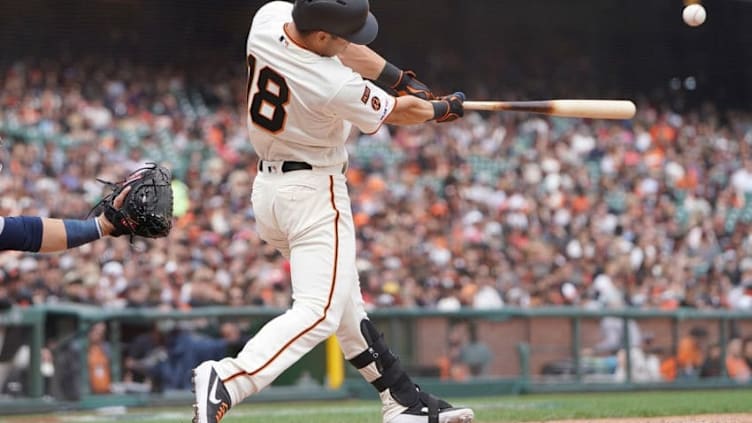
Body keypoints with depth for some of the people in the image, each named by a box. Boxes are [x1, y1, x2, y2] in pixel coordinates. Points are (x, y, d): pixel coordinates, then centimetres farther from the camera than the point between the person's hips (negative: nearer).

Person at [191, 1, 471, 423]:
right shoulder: (336, 87, -27)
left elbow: (343, 48, 8)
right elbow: (397, 112, -6)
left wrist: (402, 78, 7)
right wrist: (443, 109, 14)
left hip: (268, 186, 10)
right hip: (314, 194, -10)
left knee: (346, 300, 16)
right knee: (320, 311, -13)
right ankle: (226, 381, -30)